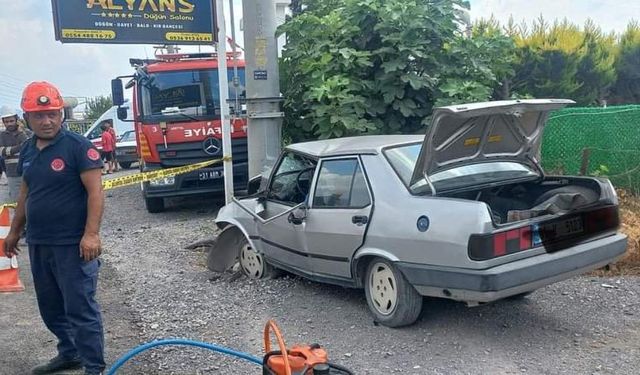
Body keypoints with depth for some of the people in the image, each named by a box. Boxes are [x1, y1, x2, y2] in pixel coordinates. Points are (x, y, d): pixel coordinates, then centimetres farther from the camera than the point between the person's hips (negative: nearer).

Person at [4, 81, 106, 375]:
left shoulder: (78, 146, -12)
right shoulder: (28, 149, 11)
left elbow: (95, 192, -16)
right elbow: (26, 193, 20)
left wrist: (91, 234, -23)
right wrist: (14, 231, 21)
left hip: (72, 244, -8)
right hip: (38, 243, 8)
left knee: (80, 308, -2)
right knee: (50, 306, 18)